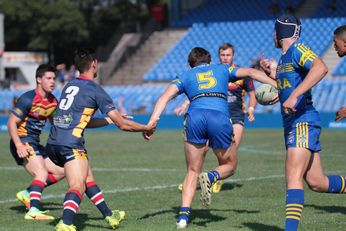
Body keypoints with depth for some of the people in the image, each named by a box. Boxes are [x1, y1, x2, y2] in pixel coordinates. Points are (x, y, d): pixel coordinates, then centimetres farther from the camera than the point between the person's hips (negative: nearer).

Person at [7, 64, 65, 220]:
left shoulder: (53, 101, 8)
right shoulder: (28, 99, -17)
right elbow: (11, 123, -17)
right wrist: (19, 146, -27)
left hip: (35, 143, 9)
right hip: (23, 142, -9)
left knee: (60, 172, 8)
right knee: (42, 174, -24)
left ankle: (26, 194, 10)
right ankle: (33, 211, -32)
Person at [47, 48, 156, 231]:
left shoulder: (69, 85, 19)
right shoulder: (95, 90, -4)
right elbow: (123, 124, -2)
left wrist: (110, 120, 31)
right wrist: (147, 128, 13)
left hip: (53, 143, 8)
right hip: (71, 145, -8)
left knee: (88, 178, 23)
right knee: (77, 186, -16)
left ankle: (109, 216, 34)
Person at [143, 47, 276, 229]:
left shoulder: (185, 76, 26)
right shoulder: (222, 69, 29)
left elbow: (165, 97, 12)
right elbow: (251, 72, 19)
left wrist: (151, 123, 4)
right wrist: (276, 85, 15)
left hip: (195, 117, 1)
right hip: (220, 117, -1)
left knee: (192, 171, 13)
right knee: (229, 165, 21)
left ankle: (183, 215, -5)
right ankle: (211, 177, -13)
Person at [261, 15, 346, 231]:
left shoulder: (297, 49, -7)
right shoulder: (284, 57, 21)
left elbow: (321, 68, -28)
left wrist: (294, 95, -34)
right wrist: (270, 72, 20)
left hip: (303, 123, -10)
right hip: (293, 125, 10)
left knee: (293, 176, -22)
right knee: (317, 183, 9)